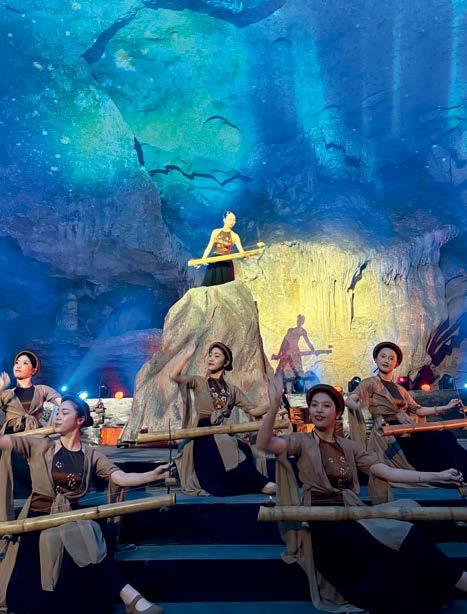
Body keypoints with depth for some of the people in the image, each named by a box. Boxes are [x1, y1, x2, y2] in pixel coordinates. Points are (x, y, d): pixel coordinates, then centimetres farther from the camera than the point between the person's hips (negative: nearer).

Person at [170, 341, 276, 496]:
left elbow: (253, 410, 10)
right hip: (204, 437, -3)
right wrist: (188, 356, -13)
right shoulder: (198, 382, 8)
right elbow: (174, 376, -10)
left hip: (225, 437, 3)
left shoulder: (232, 389, 16)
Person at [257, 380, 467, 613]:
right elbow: (264, 443, -15)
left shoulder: (349, 446, 17)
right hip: (323, 522, -5)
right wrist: (274, 407, -31)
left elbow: (388, 472, 11)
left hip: (352, 515, 5)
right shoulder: (302, 441, 4)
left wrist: (439, 476, 3)